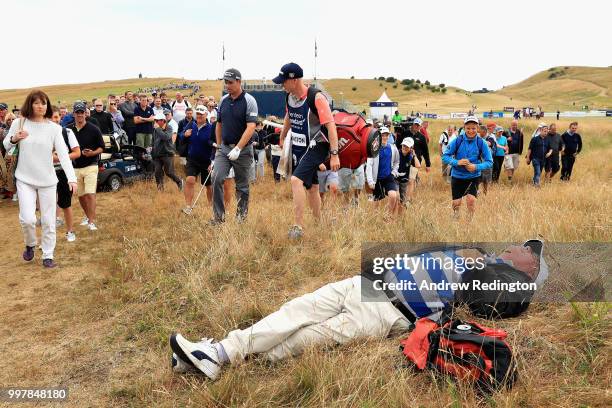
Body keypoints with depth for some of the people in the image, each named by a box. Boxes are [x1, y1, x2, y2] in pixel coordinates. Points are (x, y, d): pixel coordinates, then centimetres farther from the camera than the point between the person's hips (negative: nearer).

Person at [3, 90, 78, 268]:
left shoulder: (54, 128, -6)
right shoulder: (18, 123, -4)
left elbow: (63, 154, -13)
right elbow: (5, 146, 7)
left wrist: (72, 178, -24)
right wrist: (14, 139, -16)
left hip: (48, 180, 0)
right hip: (25, 180, 0)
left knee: (48, 221, 6)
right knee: (28, 219, -11)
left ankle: (48, 255, 22)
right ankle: (30, 245, 20)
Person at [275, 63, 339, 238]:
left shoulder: (316, 97, -20)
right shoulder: (290, 96, 3)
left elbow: (331, 125, -22)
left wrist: (334, 154, -27)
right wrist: (282, 137, 35)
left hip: (317, 146, -8)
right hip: (298, 147, 8)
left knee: (296, 180, -23)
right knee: (310, 186, 15)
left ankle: (298, 227, -20)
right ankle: (318, 224, 30)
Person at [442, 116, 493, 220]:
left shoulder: (481, 143, -9)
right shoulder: (457, 141, -10)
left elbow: (489, 162, -6)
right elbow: (445, 156, -6)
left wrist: (476, 167, -23)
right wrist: (457, 162, -23)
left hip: (473, 177, -1)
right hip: (457, 176, 1)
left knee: (471, 199, -18)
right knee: (456, 203, 6)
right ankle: (455, 219, 34)